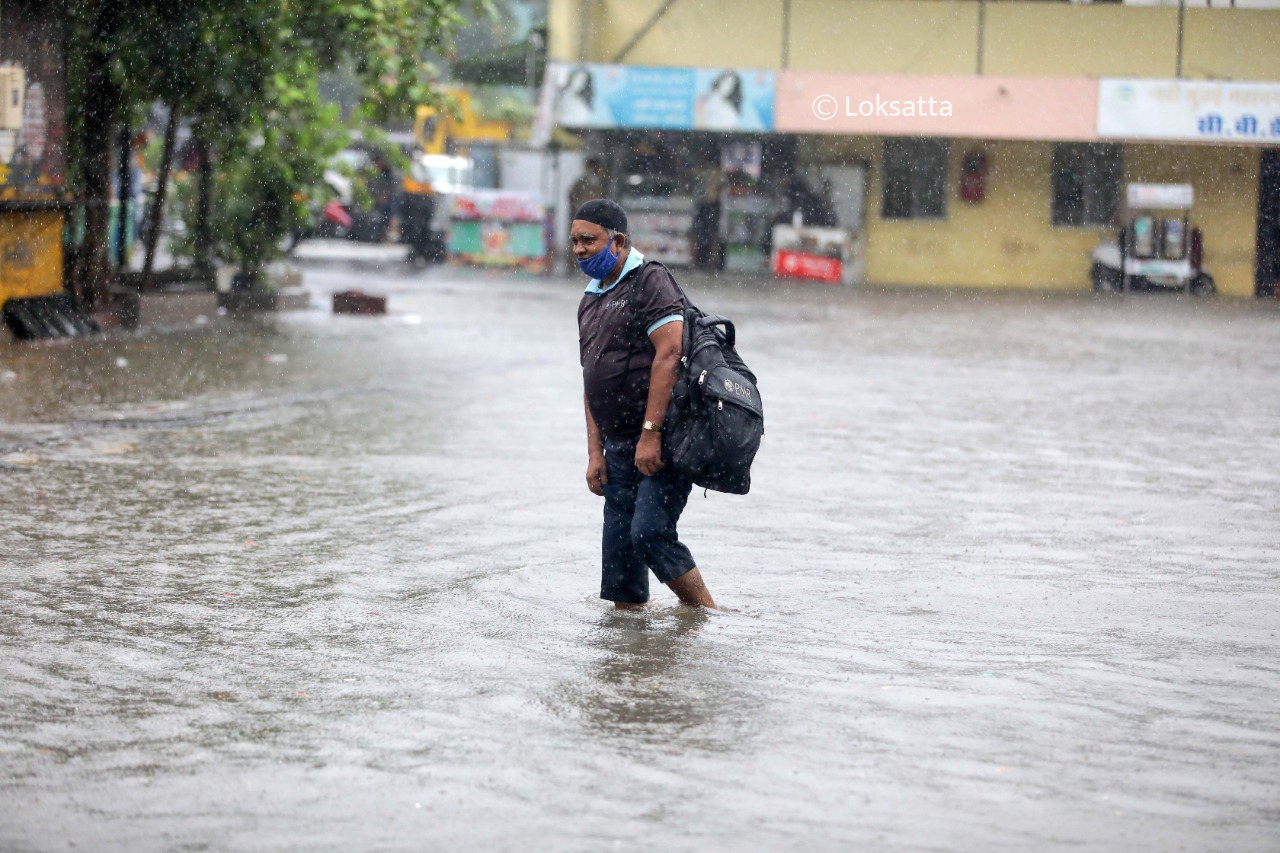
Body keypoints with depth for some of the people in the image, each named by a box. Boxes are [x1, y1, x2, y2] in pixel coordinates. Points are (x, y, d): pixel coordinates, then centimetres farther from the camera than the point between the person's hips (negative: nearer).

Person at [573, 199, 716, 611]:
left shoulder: (650, 282, -7)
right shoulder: (590, 302, 20)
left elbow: (669, 353, -18)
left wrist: (650, 434, -23)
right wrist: (595, 452, 11)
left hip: (661, 441, -9)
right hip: (619, 446, 9)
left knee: (650, 533, -17)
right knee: (618, 542, 5)